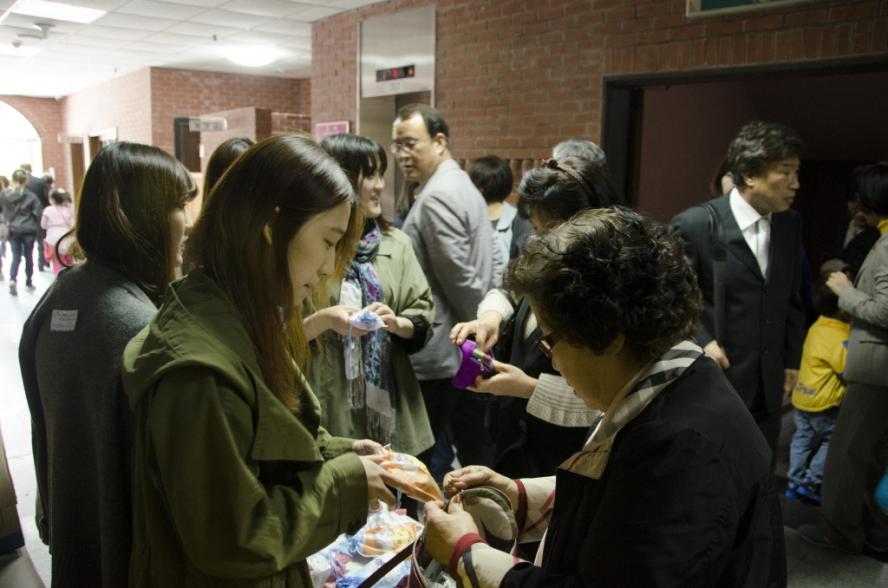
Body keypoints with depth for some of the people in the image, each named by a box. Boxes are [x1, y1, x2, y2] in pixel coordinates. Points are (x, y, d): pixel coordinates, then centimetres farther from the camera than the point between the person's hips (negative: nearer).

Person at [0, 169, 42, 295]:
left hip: (13, 230, 2)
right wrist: (36, 225, 6)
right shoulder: (30, 196, -11)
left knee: (16, 256, 8)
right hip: (28, 230, -2)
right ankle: (28, 282, 22)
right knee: (28, 256, 12)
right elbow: (38, 212, -11)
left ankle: (12, 279, -13)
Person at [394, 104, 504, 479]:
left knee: (431, 459, 2)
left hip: (439, 356, -10)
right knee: (475, 447, 19)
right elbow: (495, 265, 16)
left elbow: (461, 278, -20)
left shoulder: (436, 198, -16)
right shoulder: (463, 185, 14)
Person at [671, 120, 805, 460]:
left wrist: (791, 361, 13)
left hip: (768, 385, 6)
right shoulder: (695, 225, -15)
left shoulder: (790, 226, 5)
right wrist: (701, 343, -18)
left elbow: (791, 299, 14)